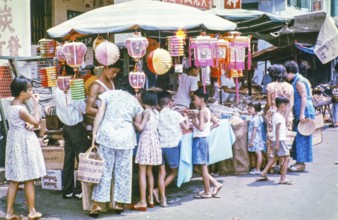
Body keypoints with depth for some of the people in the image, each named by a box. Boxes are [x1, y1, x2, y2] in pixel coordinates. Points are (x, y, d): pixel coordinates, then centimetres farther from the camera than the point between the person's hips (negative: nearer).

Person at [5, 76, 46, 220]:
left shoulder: (12, 105, 8)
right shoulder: (21, 109, -21)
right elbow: (36, 122, -11)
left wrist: (28, 123, -8)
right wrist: (36, 104, -7)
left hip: (15, 143, 9)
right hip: (24, 144, -9)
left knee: (14, 180, 11)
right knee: (29, 180, 2)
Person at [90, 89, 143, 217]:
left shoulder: (108, 94, 9)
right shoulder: (135, 101, 13)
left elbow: (100, 115, -1)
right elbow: (138, 125, 14)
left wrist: (94, 132, 0)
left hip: (107, 134, -1)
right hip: (126, 136, 1)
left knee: (104, 170, 2)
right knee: (123, 172, 9)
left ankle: (97, 204, -1)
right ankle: (119, 203, 14)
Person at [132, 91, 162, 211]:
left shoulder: (147, 112, -12)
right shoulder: (156, 112, 9)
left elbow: (140, 127, -18)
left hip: (146, 140, -8)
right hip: (154, 140, 8)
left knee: (142, 173, -6)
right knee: (149, 172, 17)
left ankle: (142, 202, -7)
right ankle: (150, 199, 21)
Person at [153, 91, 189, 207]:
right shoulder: (175, 114, -5)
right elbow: (186, 127, 0)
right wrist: (186, 120, 20)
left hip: (160, 145, 3)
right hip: (172, 146, -3)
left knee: (162, 172, 6)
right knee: (174, 172, 12)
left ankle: (162, 198, 5)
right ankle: (158, 190, 3)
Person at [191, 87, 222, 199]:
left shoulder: (202, 111, -15)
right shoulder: (207, 111, 13)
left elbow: (200, 127, -23)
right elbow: (216, 123, 20)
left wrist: (194, 122, -7)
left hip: (200, 140, -9)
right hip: (201, 140, 9)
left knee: (202, 167, -1)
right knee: (200, 167, 14)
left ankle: (207, 192, 7)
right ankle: (215, 184, 15)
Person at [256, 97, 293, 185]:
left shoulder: (276, 115, 15)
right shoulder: (279, 116, -16)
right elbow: (277, 130, -20)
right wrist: (277, 143, -22)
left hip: (277, 140, 10)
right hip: (280, 140, -10)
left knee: (276, 157, 19)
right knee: (287, 158, -7)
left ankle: (263, 174, 20)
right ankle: (283, 179, -8)